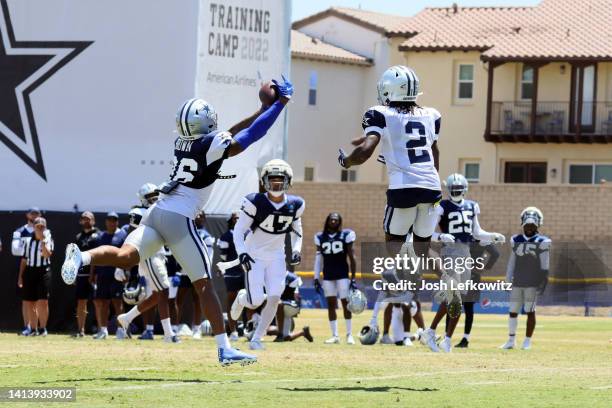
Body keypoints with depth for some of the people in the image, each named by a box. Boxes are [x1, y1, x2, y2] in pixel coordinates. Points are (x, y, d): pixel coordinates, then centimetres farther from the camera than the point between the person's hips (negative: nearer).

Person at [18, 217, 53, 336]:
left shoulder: (48, 240, 1)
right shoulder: (28, 241, 11)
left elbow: (47, 254, -17)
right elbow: (24, 260, 14)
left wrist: (42, 240, -18)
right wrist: (20, 276, 10)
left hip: (44, 271, -4)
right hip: (29, 271, 4)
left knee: (43, 301, -11)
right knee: (29, 303, 5)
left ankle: (42, 328, -2)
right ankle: (33, 328, 15)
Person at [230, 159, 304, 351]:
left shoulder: (295, 205, -4)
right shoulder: (255, 202, -18)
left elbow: (297, 232, 12)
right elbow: (239, 231, -13)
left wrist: (296, 250, -6)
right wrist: (242, 253, -28)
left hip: (276, 257, 4)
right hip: (254, 256, -4)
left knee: (274, 298, -11)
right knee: (255, 302, -10)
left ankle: (256, 339, 2)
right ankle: (242, 297, 28)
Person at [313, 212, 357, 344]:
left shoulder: (346, 235, -1)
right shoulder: (320, 237, 7)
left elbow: (352, 258, -2)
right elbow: (318, 259, 10)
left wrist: (353, 278, -7)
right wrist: (316, 278, 5)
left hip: (342, 275, -3)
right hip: (327, 276, 3)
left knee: (345, 303, -5)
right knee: (331, 304, 3)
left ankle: (349, 334, 2)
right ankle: (335, 335, 7)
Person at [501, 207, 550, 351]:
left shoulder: (541, 243, -3)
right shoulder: (516, 241, 9)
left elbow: (544, 266, -3)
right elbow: (512, 262, 13)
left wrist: (543, 283, -7)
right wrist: (508, 280, 11)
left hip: (533, 283, -4)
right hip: (517, 283, 4)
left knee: (530, 311, -3)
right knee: (513, 311, 6)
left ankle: (527, 341, 6)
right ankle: (511, 340, 15)